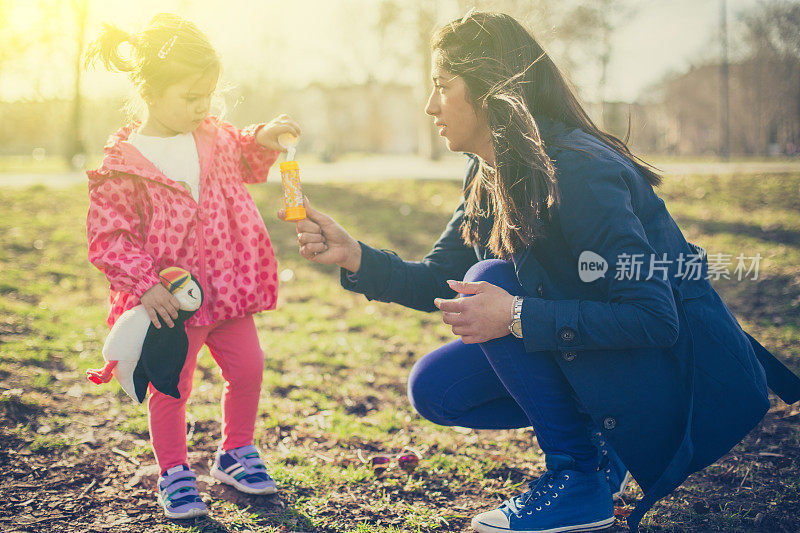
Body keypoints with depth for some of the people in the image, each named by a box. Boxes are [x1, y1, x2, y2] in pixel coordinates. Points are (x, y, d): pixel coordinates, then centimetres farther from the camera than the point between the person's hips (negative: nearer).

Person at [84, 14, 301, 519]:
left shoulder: (213, 136, 3)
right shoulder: (123, 165, -16)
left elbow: (245, 162, 23)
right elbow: (108, 239, -14)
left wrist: (264, 139, 3)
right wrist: (144, 283, -23)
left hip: (228, 288, 6)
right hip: (172, 299, -5)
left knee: (248, 368, 12)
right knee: (171, 387, 4)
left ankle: (237, 453, 33)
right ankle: (174, 473, 23)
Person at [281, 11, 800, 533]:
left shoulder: (576, 171, -26)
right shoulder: (490, 175, 2)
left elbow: (654, 318, -29)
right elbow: (441, 282, 5)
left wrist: (518, 316, -35)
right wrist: (354, 256, -10)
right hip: (585, 353, 8)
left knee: (492, 280, -23)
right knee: (434, 386, -1)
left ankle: (578, 477, -12)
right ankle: (595, 443, 10)